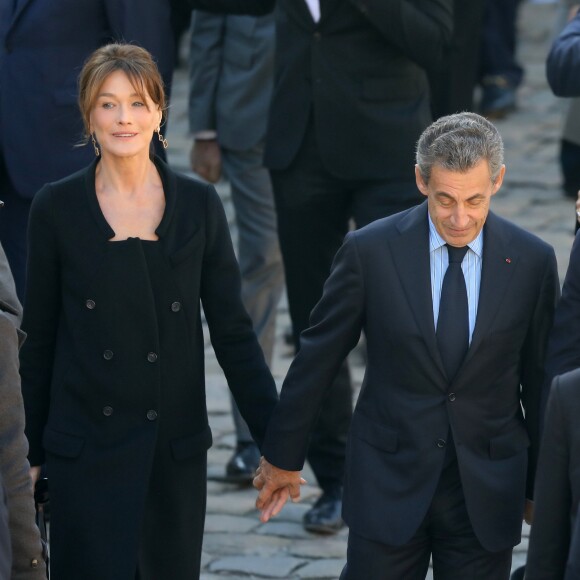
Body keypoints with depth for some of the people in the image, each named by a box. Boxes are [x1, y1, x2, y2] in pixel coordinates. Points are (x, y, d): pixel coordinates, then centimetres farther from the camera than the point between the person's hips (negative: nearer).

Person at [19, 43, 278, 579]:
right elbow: (39, 339, 4)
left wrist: (277, 439, 0)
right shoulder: (57, 208, -1)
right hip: (86, 449, -1)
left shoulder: (198, 204, 2)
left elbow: (232, 330, 4)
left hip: (176, 449, 2)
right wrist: (28, 453, 5)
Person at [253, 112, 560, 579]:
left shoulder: (533, 261, -4)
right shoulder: (370, 251, -9)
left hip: (488, 488, 1)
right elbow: (317, 357, 1)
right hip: (389, 481, -1)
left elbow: (540, 380, 6)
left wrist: (543, 487, 13)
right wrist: (282, 456, 8)